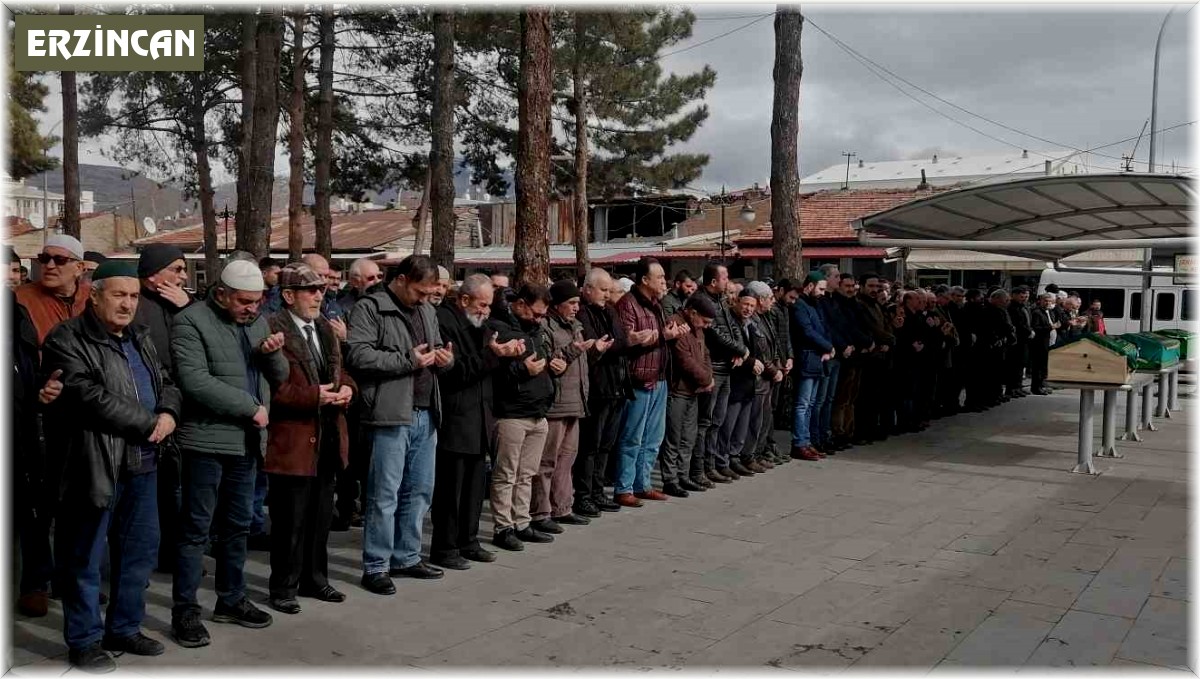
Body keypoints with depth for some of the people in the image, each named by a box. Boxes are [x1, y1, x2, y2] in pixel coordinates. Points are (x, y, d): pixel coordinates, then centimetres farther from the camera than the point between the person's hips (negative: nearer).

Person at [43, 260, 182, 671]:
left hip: (142, 463, 8)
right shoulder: (67, 341, -9)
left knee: (141, 549, 15)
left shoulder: (139, 339, 15)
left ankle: (124, 628, 30)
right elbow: (92, 399, -20)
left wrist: (169, 413, -7)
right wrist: (150, 423, -15)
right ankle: (83, 640, 18)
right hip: (95, 465, -7)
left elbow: (167, 382, 16)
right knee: (84, 558, 5)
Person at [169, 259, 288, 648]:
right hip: (207, 441, -7)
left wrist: (273, 353, -8)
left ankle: (231, 598, 27)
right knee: (197, 527, 1)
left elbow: (280, 377, 14)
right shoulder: (191, 322, -9)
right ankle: (185, 610, 10)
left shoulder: (256, 322, 12)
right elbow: (196, 382, -20)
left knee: (237, 525, 15)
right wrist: (250, 406, -16)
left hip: (246, 441, 7)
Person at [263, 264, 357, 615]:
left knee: (320, 516, 17)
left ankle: (314, 579, 30)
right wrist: (314, 396, -21)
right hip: (292, 439, -8)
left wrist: (346, 387, -2)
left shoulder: (325, 329, 15)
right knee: (290, 520, 2)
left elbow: (340, 371, 20)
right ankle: (283, 588, 16)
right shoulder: (273, 330, -12)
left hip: (328, 439, 8)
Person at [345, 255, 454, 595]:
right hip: (391, 414, -7)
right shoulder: (370, 308, -6)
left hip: (426, 414, 8)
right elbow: (357, 354, -19)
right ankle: (375, 567, 9)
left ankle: (407, 557, 26)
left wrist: (445, 357, 5)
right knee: (384, 494, -1)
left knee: (420, 490, 13)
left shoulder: (426, 309, 17)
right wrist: (408, 361, -16)